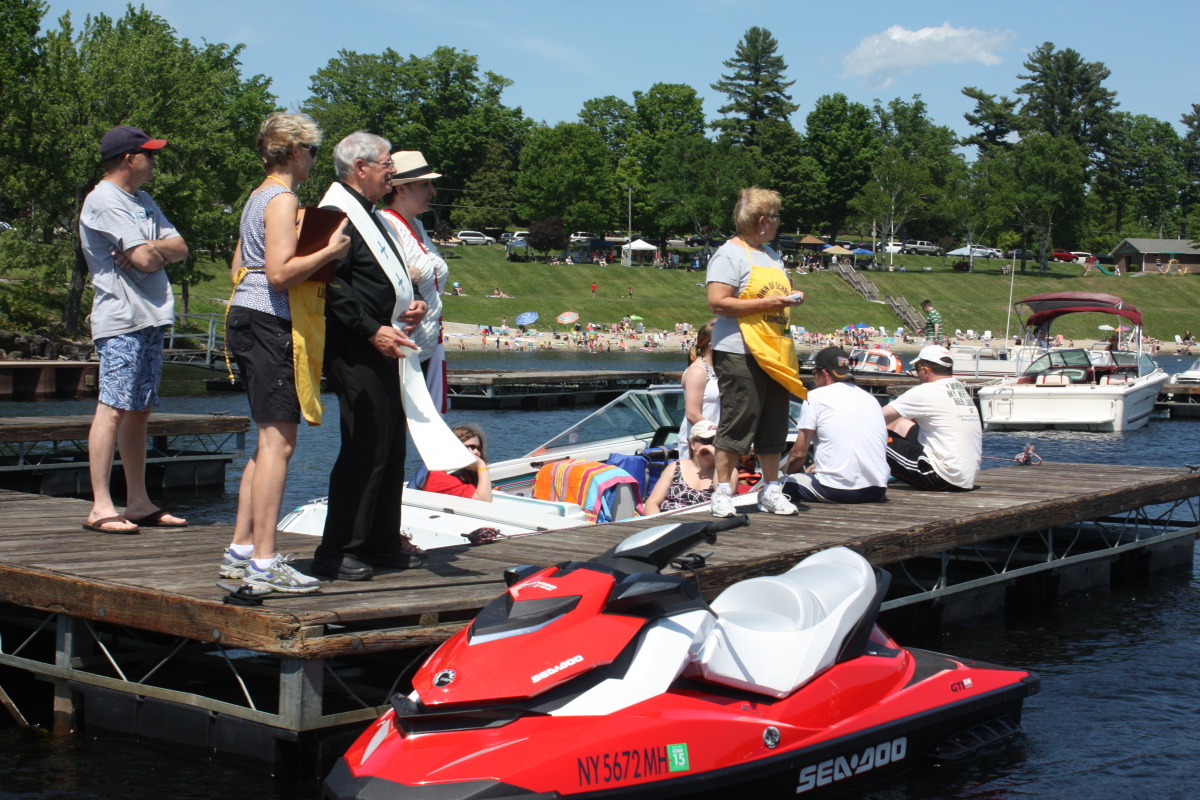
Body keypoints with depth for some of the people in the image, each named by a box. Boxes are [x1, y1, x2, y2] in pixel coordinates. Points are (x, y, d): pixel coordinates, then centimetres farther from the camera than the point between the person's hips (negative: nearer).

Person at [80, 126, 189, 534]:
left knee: (139, 412, 10)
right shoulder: (103, 201, -9)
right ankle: (101, 507, -12)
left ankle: (139, 503, 14)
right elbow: (143, 259, -17)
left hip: (151, 318, 9)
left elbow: (180, 248, 13)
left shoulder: (143, 201, 20)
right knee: (113, 409, -12)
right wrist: (160, 251, 5)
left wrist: (153, 249, -7)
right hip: (121, 320, -9)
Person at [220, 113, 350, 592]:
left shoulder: (258, 198, 19)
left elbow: (238, 267, 25)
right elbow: (280, 273, -22)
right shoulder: (282, 199, -11)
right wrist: (329, 250, -16)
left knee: (269, 442, 14)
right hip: (269, 324, -11)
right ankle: (264, 564, -13)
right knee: (278, 443, -11)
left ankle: (240, 550, 16)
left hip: (246, 318, 11)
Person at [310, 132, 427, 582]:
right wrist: (372, 330, -22)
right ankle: (336, 554, -5)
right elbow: (332, 286, -20)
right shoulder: (335, 215, -11)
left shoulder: (371, 216, 22)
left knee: (391, 447, 12)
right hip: (354, 350, -10)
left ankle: (382, 544, 21)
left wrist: (411, 304, 12)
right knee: (364, 449, -11)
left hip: (382, 348, 10)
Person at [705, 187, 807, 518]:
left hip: (775, 354, 8)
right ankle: (722, 493, -1)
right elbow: (718, 303, -18)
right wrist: (766, 303, -18)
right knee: (737, 423, -7)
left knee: (774, 423, 9)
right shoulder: (729, 255, -8)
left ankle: (771, 491, 17)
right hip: (739, 353, -8)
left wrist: (791, 299, 7)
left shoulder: (771, 254, 20)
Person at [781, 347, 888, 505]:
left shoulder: (815, 397, 0)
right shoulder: (870, 398, 18)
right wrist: (813, 467, 35)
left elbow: (799, 452, -1)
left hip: (835, 491, -6)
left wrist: (791, 474, 21)